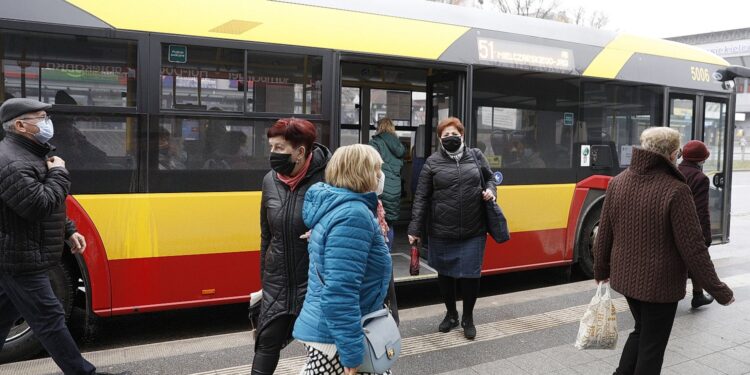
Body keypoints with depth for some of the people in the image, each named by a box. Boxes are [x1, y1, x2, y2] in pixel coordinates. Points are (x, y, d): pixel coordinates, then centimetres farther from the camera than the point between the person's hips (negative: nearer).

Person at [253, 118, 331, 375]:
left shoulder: (325, 180, -17)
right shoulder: (270, 180, 0)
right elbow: (266, 236, 10)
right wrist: (264, 279, 13)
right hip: (277, 282, 5)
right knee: (267, 342, 11)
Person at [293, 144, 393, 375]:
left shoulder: (336, 207, 10)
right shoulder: (354, 215, -22)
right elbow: (339, 293, -28)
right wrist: (352, 352, -24)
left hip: (326, 329, 10)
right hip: (334, 337, -10)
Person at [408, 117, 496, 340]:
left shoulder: (476, 156, 6)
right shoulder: (433, 162, -1)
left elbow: (490, 178, 21)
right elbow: (421, 198, -3)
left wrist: (490, 190, -4)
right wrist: (415, 229, -9)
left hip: (473, 232, 1)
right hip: (442, 233, 0)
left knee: (470, 275, 4)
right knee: (445, 274, 13)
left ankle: (468, 318, 26)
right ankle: (451, 314, 35)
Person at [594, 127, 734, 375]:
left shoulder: (618, 182, -3)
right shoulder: (676, 190, -21)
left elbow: (604, 233, 4)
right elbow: (693, 248, -19)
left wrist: (601, 270, 17)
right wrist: (718, 290, -7)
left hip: (625, 276, 6)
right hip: (660, 283, -6)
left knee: (641, 330, 27)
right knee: (652, 345, 11)